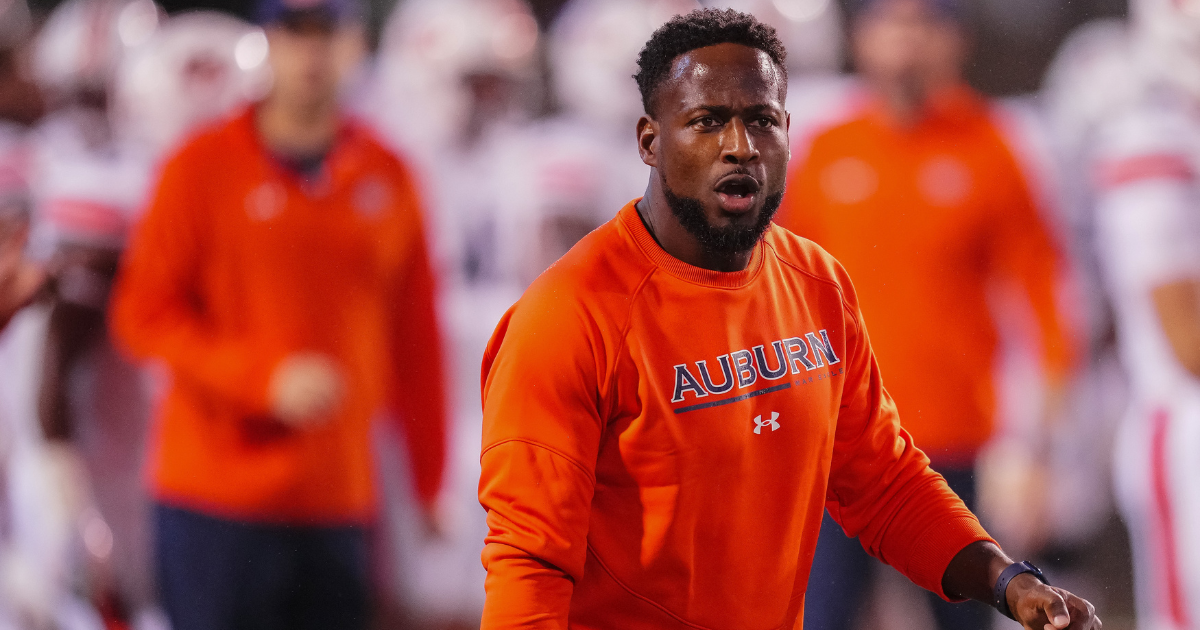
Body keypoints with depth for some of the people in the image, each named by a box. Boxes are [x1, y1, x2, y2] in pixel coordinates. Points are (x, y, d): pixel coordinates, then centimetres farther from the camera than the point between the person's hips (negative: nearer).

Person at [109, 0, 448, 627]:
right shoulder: (204, 167, 0)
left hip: (338, 506, 3)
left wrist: (429, 484, 13)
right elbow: (143, 313, -3)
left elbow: (414, 342, 14)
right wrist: (266, 379, -15)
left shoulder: (387, 179, 10)